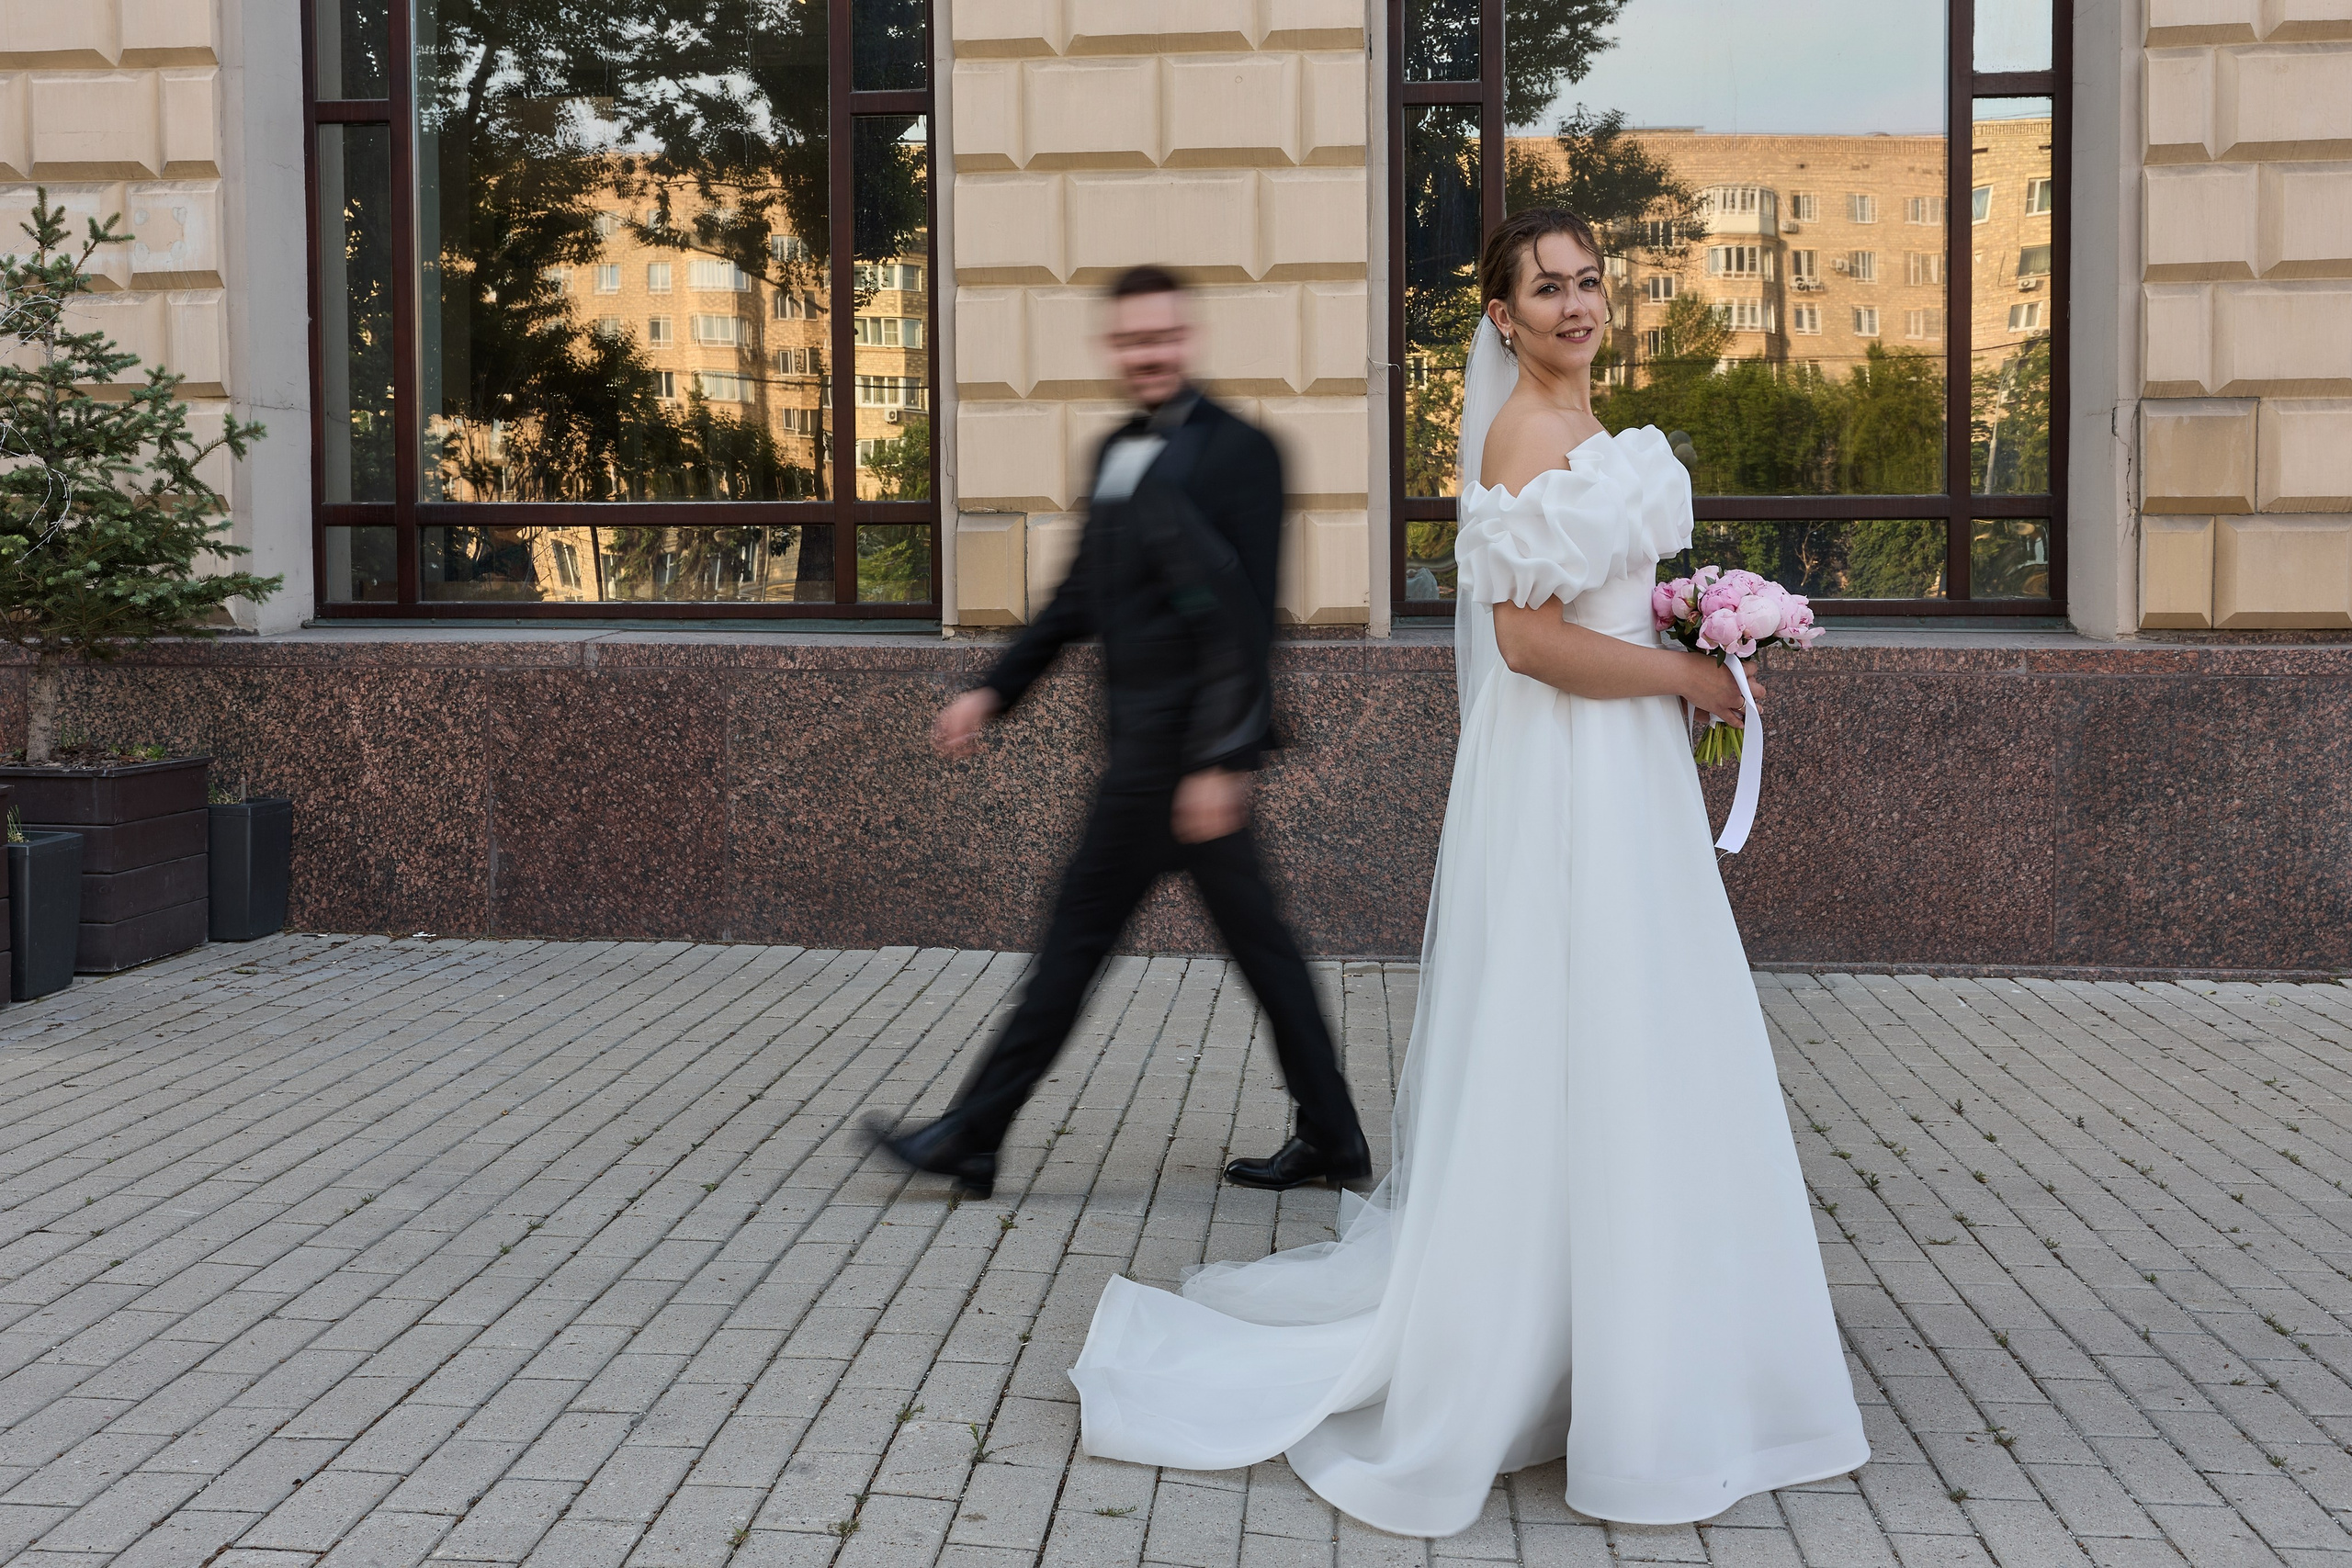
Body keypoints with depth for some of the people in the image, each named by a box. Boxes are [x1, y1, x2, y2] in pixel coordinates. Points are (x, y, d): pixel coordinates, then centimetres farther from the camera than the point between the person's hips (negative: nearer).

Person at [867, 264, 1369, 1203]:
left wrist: (1219, 759, -21)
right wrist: (996, 690, 17)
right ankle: (1331, 1138, 19)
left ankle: (972, 1136, 10)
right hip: (1151, 734, 9)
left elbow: (1244, 617, -17)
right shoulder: (1115, 454, 14)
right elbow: (1082, 596, 22)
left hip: (1177, 737, -9)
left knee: (1082, 926, -1)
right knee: (1253, 937, 11)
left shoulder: (1236, 452, -12)